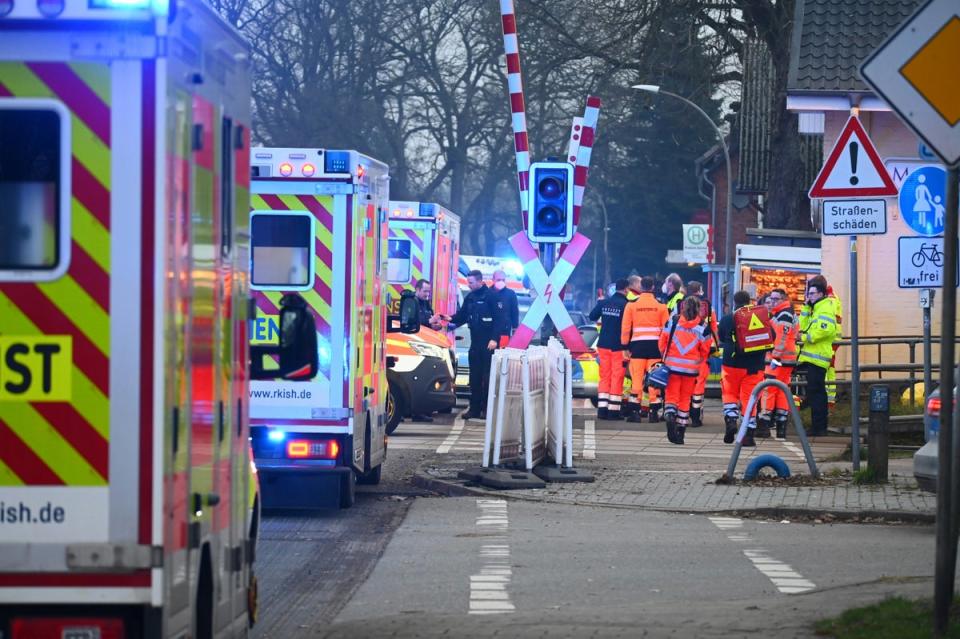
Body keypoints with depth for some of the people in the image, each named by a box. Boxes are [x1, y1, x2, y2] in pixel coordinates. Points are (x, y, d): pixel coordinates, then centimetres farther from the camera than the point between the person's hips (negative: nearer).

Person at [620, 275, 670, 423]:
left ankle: (635, 411, 1)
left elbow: (625, 327, 2)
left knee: (637, 377, 3)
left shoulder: (632, 304, 0)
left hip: (637, 344, 0)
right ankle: (654, 412, 3)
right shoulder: (661, 305, 1)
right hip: (655, 345, 0)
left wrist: (625, 344, 10)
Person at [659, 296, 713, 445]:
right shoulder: (702, 327, -3)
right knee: (685, 399, 12)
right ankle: (681, 431, 14)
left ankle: (670, 416, -26)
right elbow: (706, 350, 1)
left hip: (672, 365, -1)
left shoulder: (672, 321, -3)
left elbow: (662, 342, 0)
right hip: (691, 368, 1)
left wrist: (666, 355, 18)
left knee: (671, 395, 5)